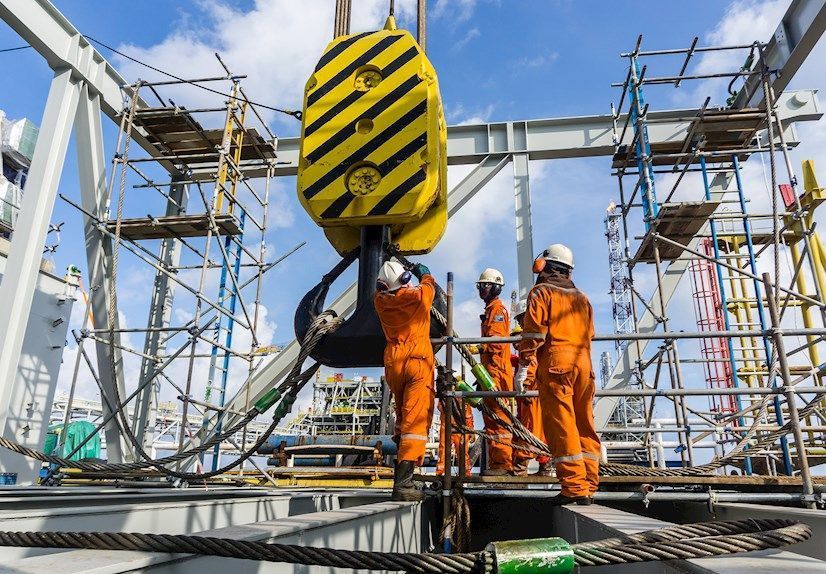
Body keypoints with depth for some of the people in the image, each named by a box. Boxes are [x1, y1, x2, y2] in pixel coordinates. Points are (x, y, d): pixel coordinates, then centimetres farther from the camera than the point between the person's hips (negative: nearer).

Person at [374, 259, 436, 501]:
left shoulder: (381, 301, 2)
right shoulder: (418, 296, -5)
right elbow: (429, 286, 20)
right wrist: (425, 273, 41)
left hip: (393, 364, 5)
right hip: (418, 363, -4)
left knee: (403, 412, 24)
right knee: (416, 420, -9)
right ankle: (403, 482, -16)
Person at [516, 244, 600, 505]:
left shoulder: (541, 293, 4)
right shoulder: (581, 297, 22)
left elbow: (533, 333, -6)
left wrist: (523, 366, -6)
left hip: (555, 363, -6)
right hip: (584, 363, 7)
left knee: (561, 426, -7)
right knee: (584, 425, 9)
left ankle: (574, 488, -9)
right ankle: (589, 485, 11)